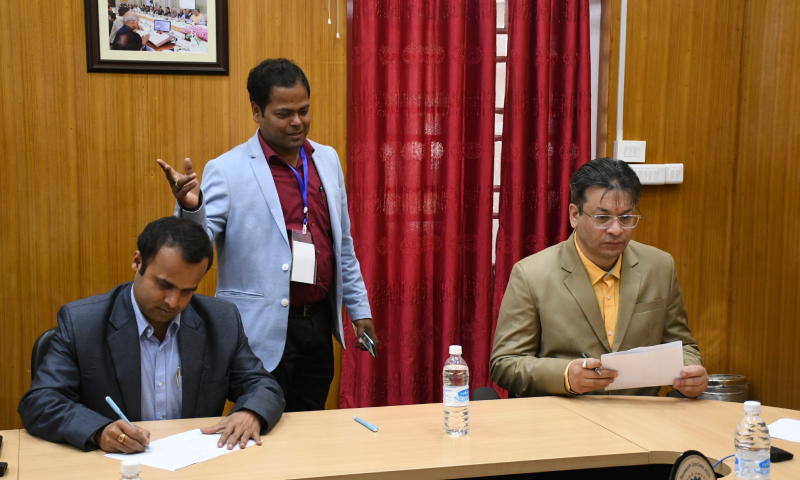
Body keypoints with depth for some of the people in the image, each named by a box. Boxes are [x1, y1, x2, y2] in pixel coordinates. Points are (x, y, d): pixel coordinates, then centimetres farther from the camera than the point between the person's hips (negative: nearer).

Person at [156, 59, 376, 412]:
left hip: (319, 325, 6)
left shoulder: (327, 159, 8)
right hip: (264, 334, -5)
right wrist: (190, 207, -37)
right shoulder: (226, 171, -10)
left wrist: (359, 310, 15)